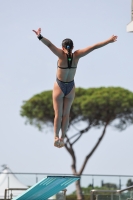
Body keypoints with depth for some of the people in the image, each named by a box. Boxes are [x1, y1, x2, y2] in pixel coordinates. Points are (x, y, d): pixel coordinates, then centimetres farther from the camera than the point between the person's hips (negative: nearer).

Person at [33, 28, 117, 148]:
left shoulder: (62, 55, -21)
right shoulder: (76, 55, -15)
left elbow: (50, 45, -37)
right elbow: (93, 47, -13)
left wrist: (40, 37, -48)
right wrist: (109, 41, -10)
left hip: (59, 87, -3)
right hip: (71, 87, 3)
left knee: (58, 114, 6)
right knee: (66, 114, 12)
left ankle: (56, 137, 2)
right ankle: (62, 138, 14)